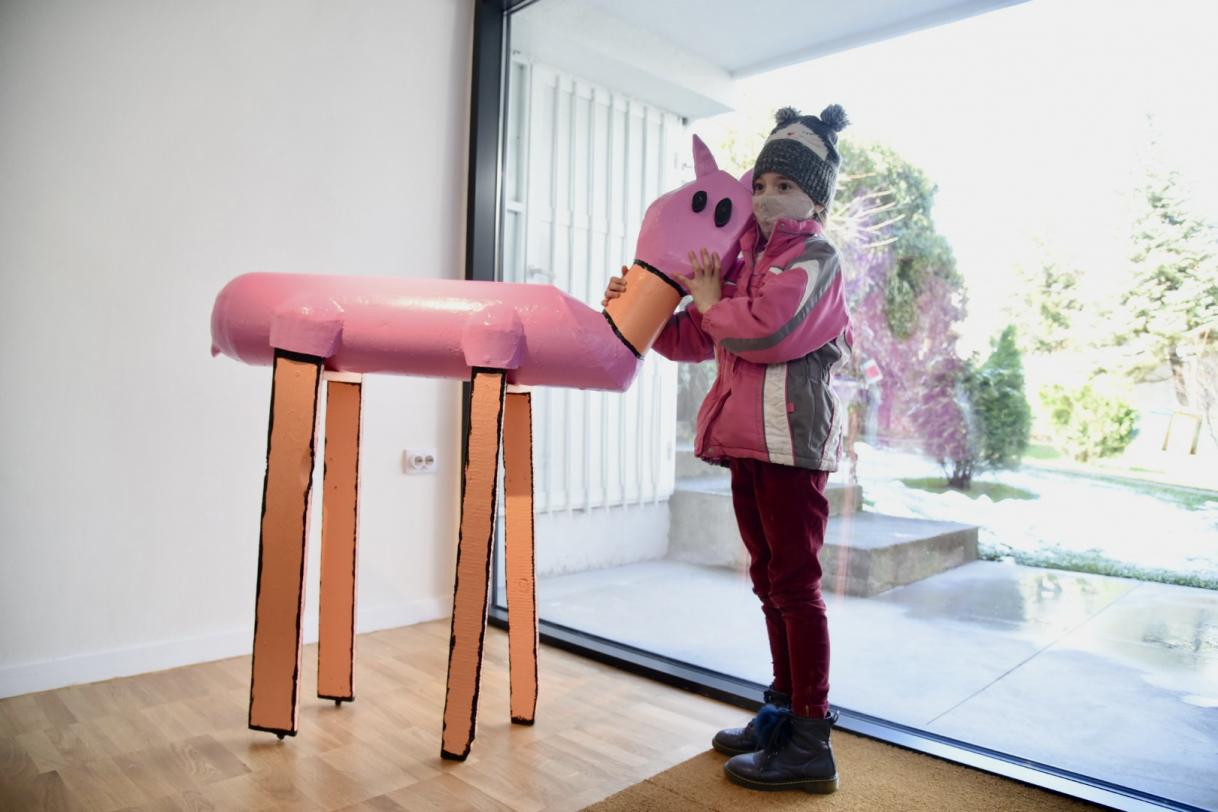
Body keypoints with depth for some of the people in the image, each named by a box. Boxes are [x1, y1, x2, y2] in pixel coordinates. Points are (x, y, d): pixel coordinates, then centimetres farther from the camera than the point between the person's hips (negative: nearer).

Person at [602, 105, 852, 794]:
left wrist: (711, 301, -5)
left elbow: (764, 329, -22)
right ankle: (786, 709, 29)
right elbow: (693, 340, 21)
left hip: (791, 437, -9)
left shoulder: (814, 256, -5)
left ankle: (810, 745, 6)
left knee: (796, 584, -5)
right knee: (771, 580, 15)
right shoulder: (748, 256, 20)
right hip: (747, 440, 9)